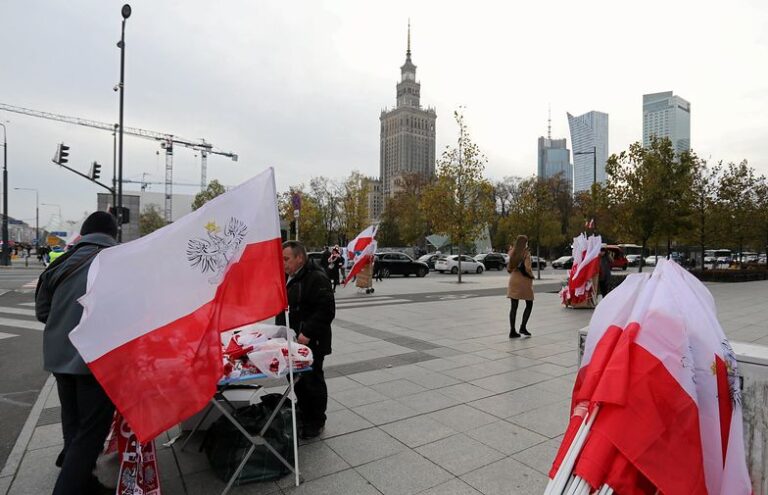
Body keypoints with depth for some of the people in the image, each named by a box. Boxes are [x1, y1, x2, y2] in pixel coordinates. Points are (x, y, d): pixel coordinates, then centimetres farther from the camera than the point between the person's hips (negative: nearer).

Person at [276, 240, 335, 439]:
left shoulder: (316, 278, -17)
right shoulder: (287, 278, 12)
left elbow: (327, 310, -23)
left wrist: (307, 333, -25)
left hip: (311, 343, -9)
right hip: (292, 341, 9)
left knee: (313, 382, 4)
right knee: (298, 381, 18)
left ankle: (316, 423, 20)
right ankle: (304, 418, 34)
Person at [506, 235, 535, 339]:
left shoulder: (512, 253, 4)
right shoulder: (526, 253, -11)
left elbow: (509, 268, 8)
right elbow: (527, 268, -19)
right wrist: (532, 276, 0)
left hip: (513, 281, 5)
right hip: (524, 281, -5)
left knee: (513, 306, 5)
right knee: (529, 304, 13)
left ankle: (512, 331, 5)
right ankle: (523, 327, 7)